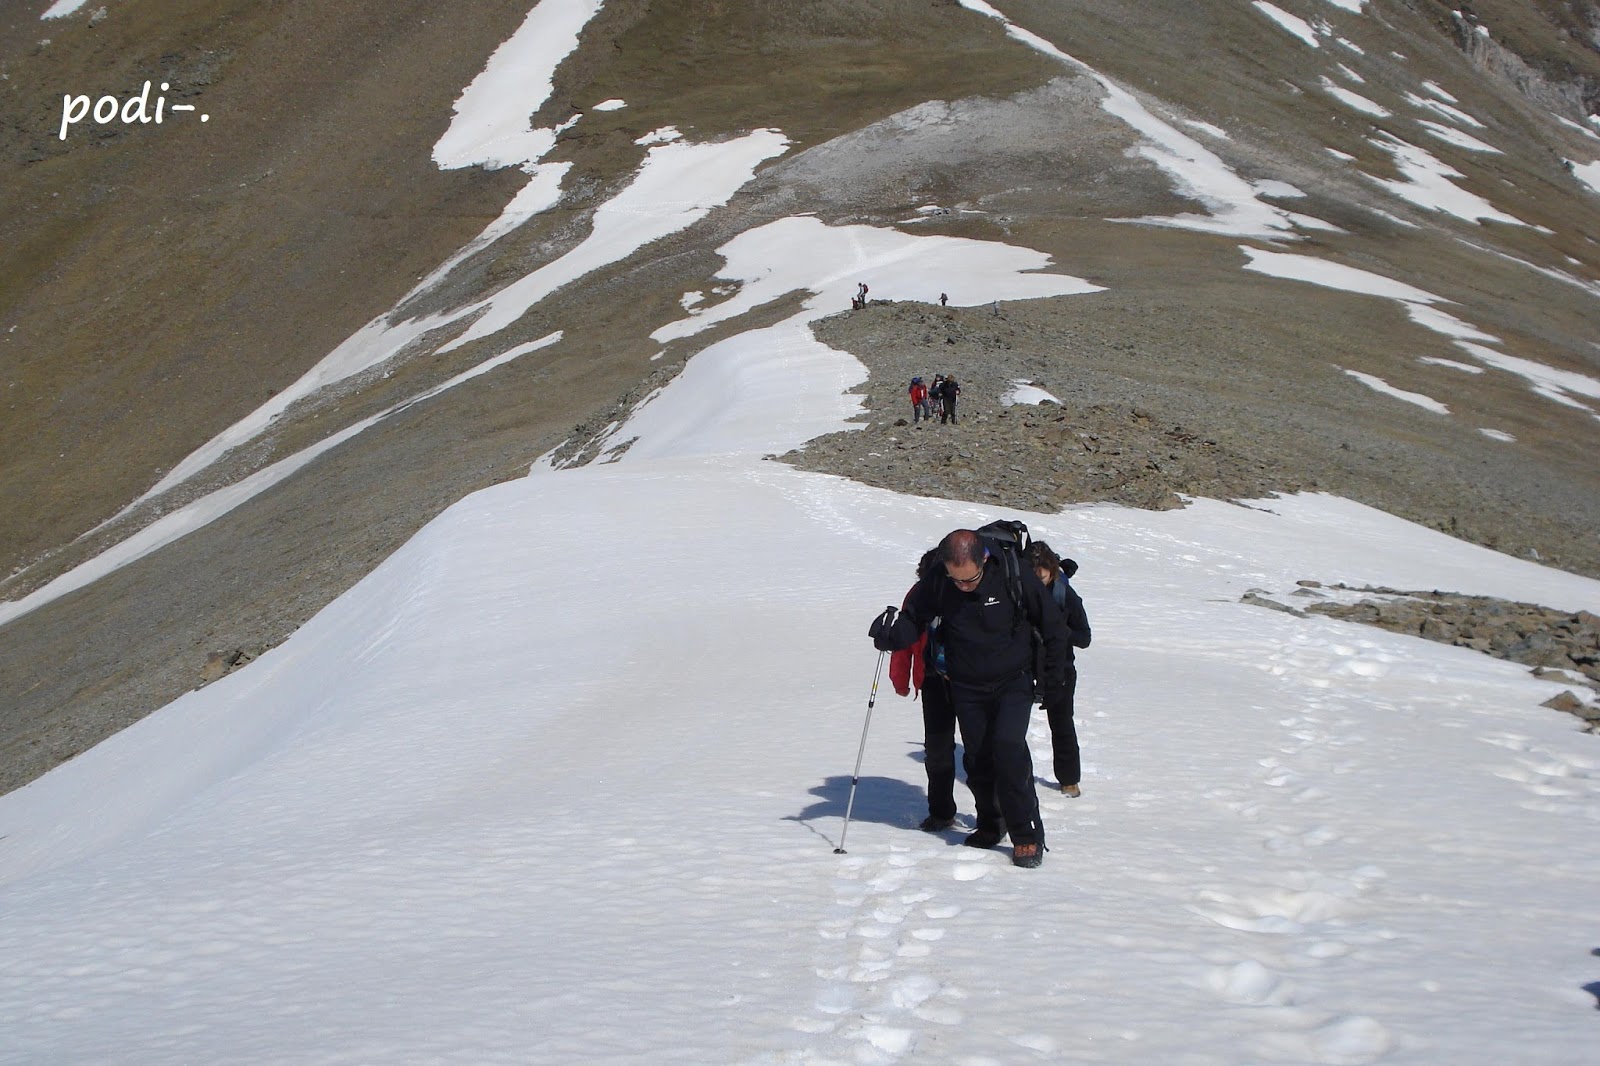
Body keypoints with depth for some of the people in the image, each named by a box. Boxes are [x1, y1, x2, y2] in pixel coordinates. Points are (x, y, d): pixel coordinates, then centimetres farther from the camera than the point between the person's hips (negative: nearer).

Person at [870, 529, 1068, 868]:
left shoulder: (1013, 573, -19)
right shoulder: (935, 583, -13)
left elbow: (1051, 624, -7)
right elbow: (914, 619, 1)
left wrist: (1052, 676, -3)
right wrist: (890, 636, -22)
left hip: (1013, 681, -3)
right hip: (967, 688, 3)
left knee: (1008, 746, -19)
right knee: (977, 758, 6)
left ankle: (1028, 835, -9)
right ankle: (990, 824, 30)